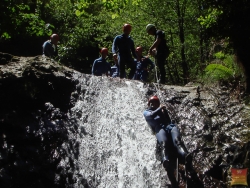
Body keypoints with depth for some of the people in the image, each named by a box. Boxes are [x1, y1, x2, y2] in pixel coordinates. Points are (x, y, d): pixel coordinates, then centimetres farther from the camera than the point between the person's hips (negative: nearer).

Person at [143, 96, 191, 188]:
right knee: (164, 142, -40)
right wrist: (160, 108, 14)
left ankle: (185, 156, -65)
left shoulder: (162, 111, 42)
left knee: (176, 140, -34)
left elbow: (169, 120, 25)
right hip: (159, 128, -3)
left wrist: (164, 111, 14)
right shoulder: (146, 112, 33)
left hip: (170, 126, 4)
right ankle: (166, 161, -70)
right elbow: (151, 115, 6)